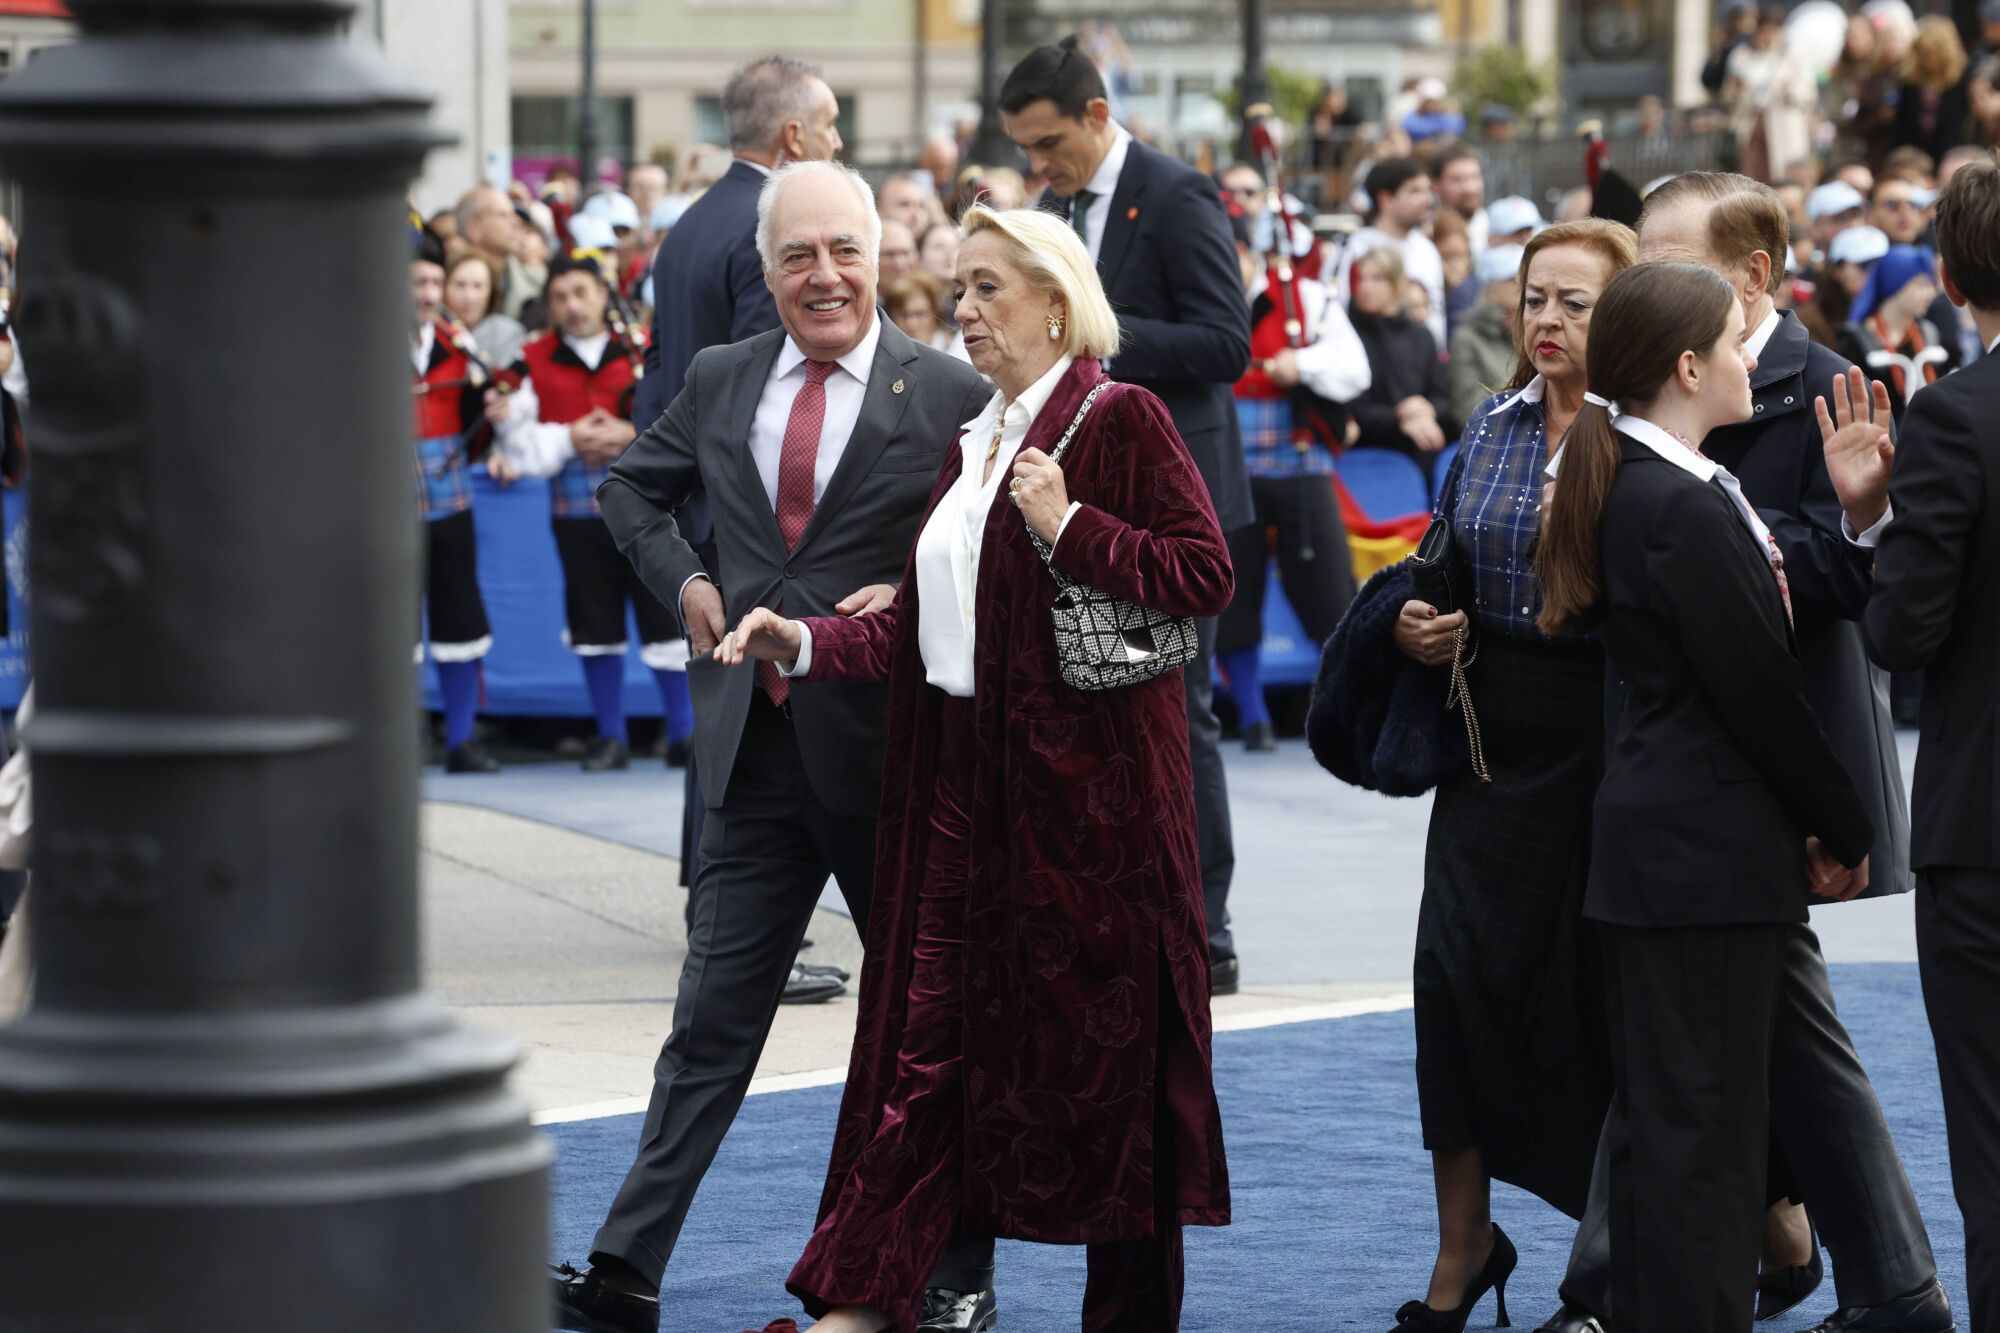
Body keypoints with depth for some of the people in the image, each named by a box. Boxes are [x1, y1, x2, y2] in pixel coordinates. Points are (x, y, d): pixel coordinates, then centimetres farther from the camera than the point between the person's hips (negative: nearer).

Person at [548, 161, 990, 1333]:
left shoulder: (949, 395, -5)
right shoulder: (720, 383, 7)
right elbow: (632, 489, 22)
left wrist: (917, 600, -15)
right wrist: (684, 581, 7)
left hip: (887, 746, -3)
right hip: (759, 748, 3)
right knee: (715, 1019, 4)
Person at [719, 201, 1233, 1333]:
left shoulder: (1120, 420, -6)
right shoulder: (973, 443, 17)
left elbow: (1207, 573, -13)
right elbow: (921, 627, 15)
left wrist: (1069, 529, -19)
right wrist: (808, 644, 1)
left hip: (1087, 772, -7)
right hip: (962, 771, 7)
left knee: (1099, 1031, 0)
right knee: (932, 1027, 5)